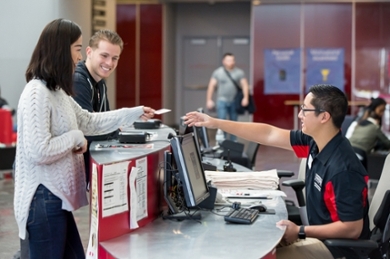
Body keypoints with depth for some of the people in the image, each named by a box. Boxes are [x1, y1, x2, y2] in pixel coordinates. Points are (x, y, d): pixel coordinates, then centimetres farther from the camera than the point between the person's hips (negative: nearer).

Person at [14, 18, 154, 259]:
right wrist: (75, 138, -12)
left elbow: (89, 121, 23)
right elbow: (39, 152, -27)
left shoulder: (57, 91, 13)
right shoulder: (37, 93, -20)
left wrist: (134, 113, 22)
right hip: (44, 199, -10)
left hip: (57, 196, 10)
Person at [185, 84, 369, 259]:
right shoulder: (315, 142, -4)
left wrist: (300, 232, -21)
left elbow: (352, 229, -27)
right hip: (322, 236, 9)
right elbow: (268, 135, 4)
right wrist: (216, 123, 4)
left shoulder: (342, 169, -30)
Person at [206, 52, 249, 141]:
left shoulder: (239, 72, 3)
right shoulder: (217, 72, 3)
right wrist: (209, 100, -4)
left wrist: (246, 98, -15)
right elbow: (211, 86, 2)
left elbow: (245, 85, -2)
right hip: (222, 101, -1)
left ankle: (233, 142, 15)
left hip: (235, 102, 1)